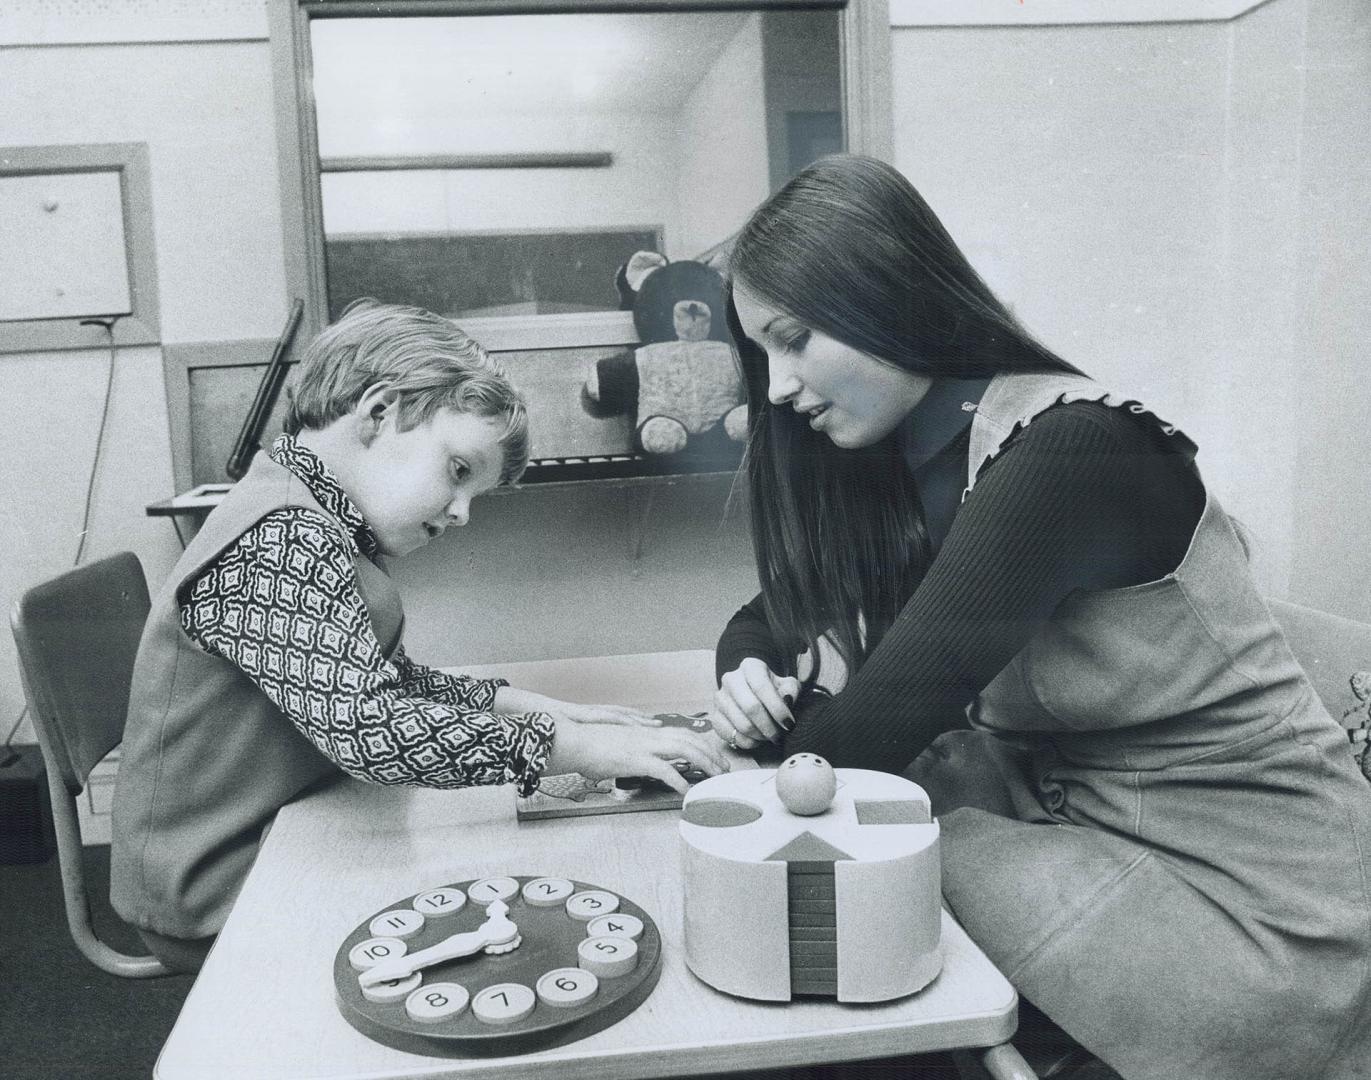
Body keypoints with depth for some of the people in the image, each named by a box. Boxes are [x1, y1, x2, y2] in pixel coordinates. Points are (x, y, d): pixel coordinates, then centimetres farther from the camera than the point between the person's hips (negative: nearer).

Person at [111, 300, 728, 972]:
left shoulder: (315, 524, 5)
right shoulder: (279, 539, -26)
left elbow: (389, 680, 11)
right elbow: (366, 726, -36)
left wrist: (540, 708, -1)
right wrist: (579, 747, -31)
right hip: (224, 896, -8)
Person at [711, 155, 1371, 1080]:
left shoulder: (1067, 451, -25)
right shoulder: (901, 460, 0)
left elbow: (879, 727, -25)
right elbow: (775, 616, 9)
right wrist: (749, 678, -13)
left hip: (1252, 901, -7)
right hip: (1081, 817, 7)